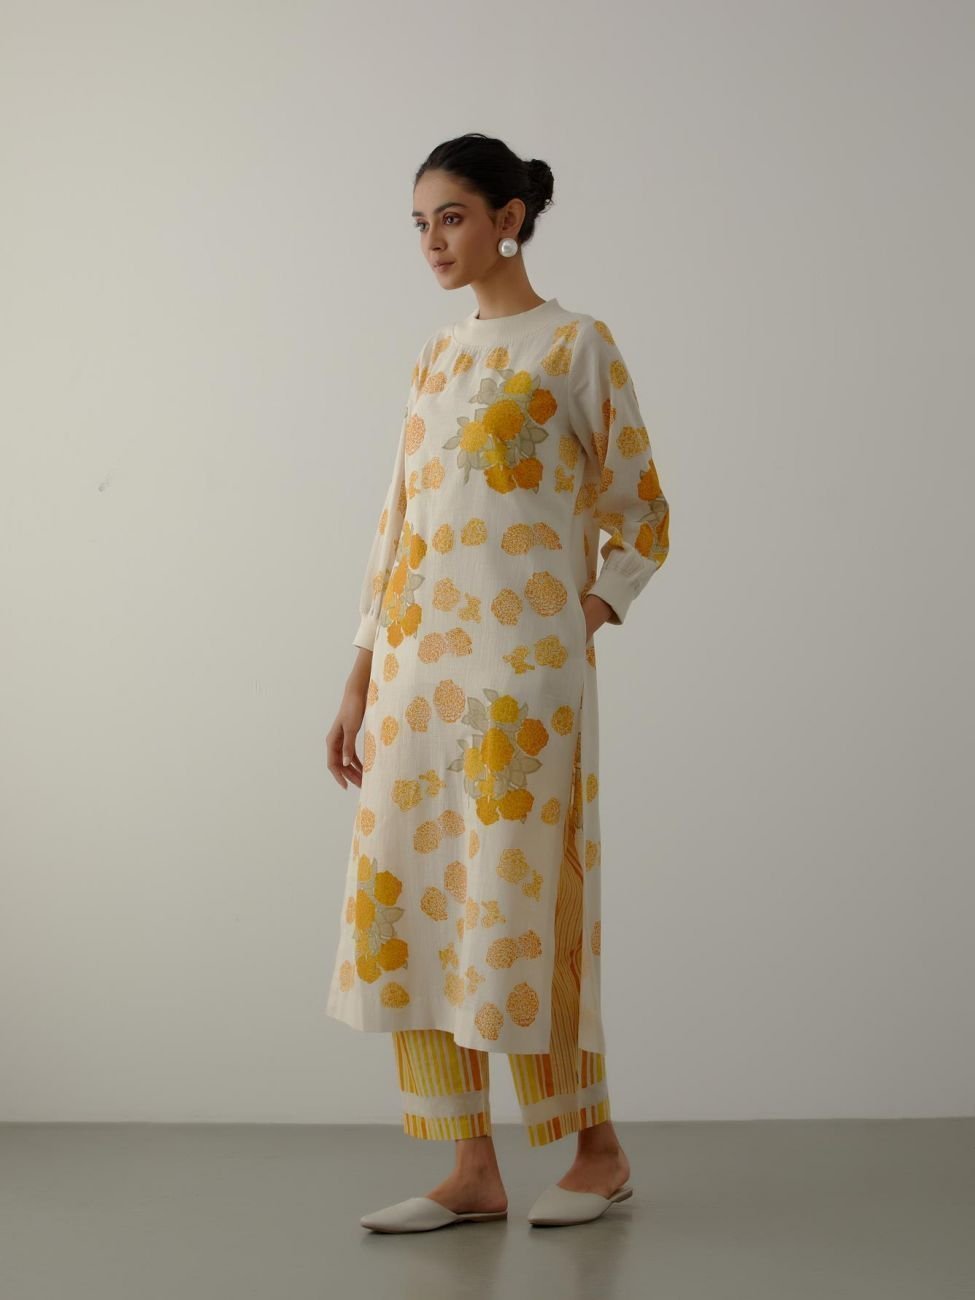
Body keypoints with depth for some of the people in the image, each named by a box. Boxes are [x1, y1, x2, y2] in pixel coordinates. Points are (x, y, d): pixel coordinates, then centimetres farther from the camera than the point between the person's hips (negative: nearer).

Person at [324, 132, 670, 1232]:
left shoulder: (577, 344, 0)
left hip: (522, 663, -6)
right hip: (416, 666, 7)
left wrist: (586, 625, -8)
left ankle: (598, 1150, 15)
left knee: (518, 908, -4)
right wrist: (360, 682, 13)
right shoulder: (436, 359, 17)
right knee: (407, 905, 3)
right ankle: (473, 1172, 12)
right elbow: (398, 527, 16)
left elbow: (641, 520, 2)